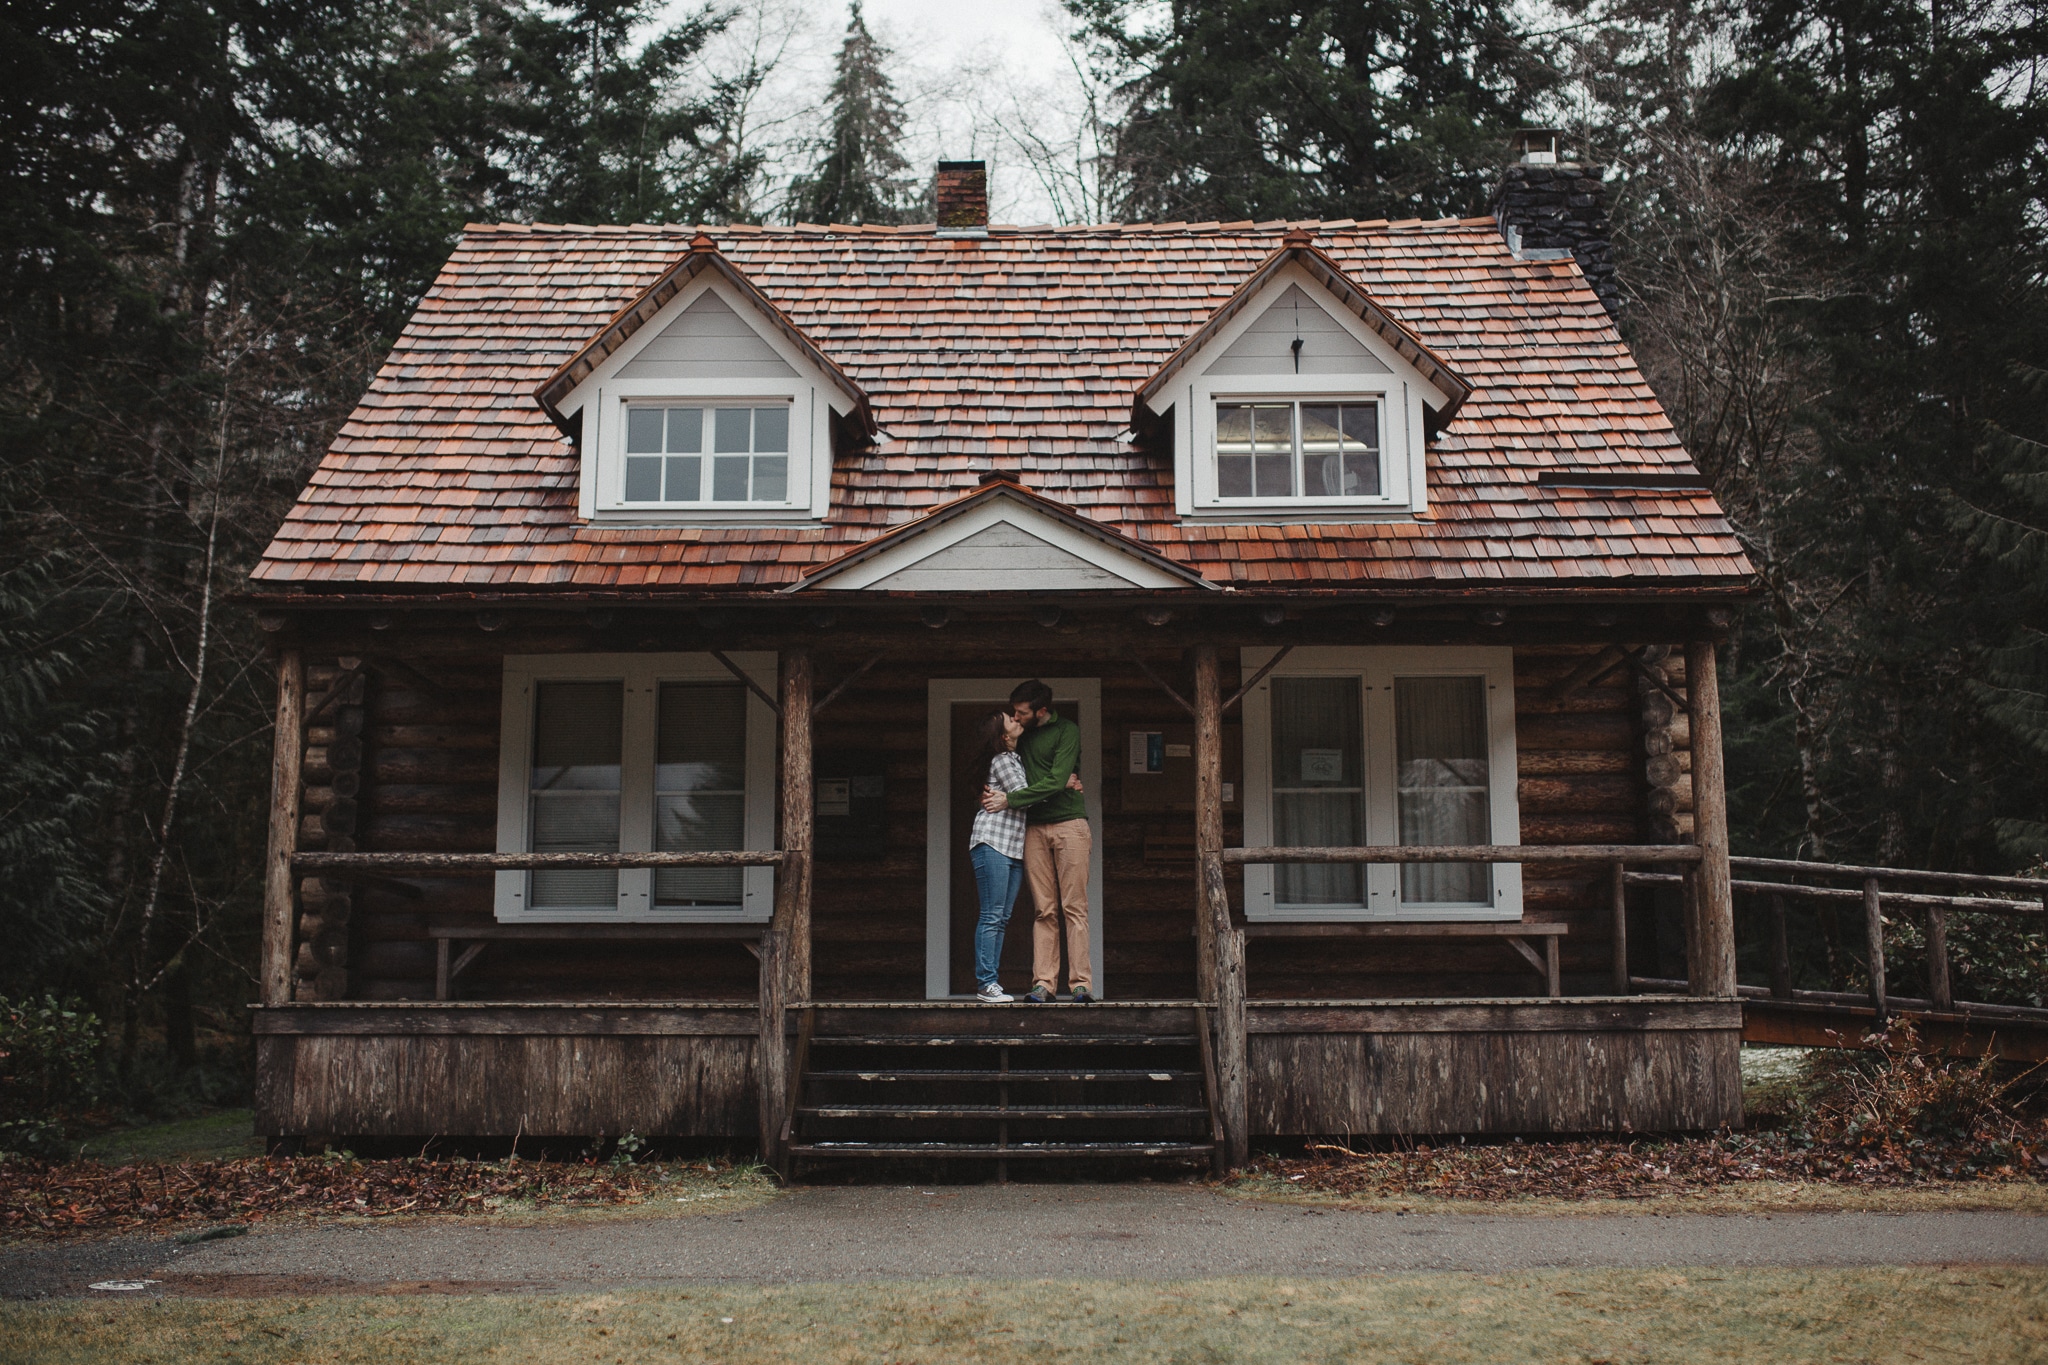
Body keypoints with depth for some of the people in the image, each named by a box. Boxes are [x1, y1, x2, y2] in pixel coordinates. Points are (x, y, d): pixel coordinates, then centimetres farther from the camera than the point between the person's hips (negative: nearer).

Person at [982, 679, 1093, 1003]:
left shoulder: (1067, 731, -4)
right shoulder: (1020, 734, 12)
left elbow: (1055, 782, -14)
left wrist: (1008, 800, -14)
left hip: (1069, 822, -4)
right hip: (1034, 827, 4)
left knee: (1074, 907, -5)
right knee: (1045, 910, 0)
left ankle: (1081, 983, -5)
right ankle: (1044, 984, -2)